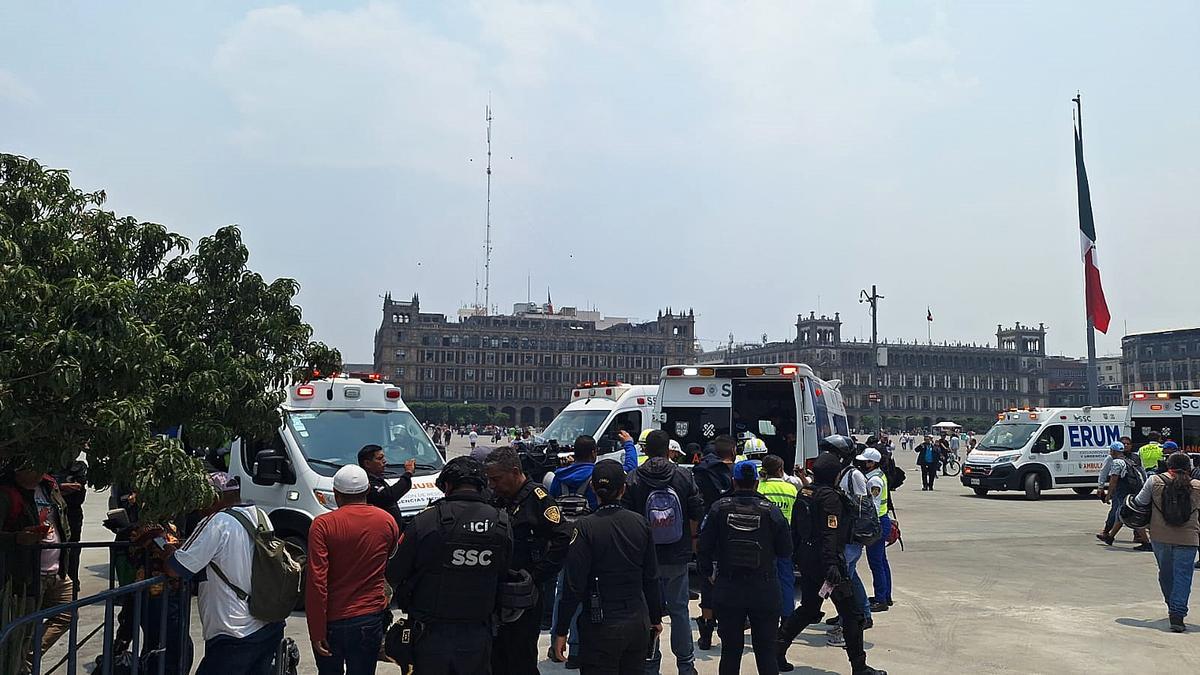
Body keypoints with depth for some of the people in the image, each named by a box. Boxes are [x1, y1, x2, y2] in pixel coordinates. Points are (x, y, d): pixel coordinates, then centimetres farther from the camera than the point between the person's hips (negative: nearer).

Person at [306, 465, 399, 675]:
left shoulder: (322, 525, -11)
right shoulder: (387, 521, -2)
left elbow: (316, 583, -15)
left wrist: (316, 632, -11)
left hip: (332, 620, -1)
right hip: (370, 619, 1)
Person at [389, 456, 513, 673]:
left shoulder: (426, 521, -15)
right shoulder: (502, 523, -5)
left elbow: (394, 575, -7)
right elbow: (502, 576, 3)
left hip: (432, 633, -2)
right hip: (478, 634, 3)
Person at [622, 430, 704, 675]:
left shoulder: (633, 479, -8)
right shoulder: (684, 476, -3)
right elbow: (697, 512, -1)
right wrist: (691, 538, 14)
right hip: (678, 556, 1)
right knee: (679, 610, 13)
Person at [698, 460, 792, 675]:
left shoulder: (719, 508, -6)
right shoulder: (770, 510, -7)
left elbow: (704, 546, -4)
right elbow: (786, 550, -2)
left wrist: (707, 572, 12)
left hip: (728, 590, 1)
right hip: (764, 591, -1)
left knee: (730, 651, 11)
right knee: (766, 651, 9)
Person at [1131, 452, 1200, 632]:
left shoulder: (1155, 481, -4)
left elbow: (1140, 502, 1)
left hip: (1160, 536, 1)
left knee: (1166, 572, 18)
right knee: (1183, 576, 1)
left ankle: (1173, 609, 33)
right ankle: (1178, 614, -9)